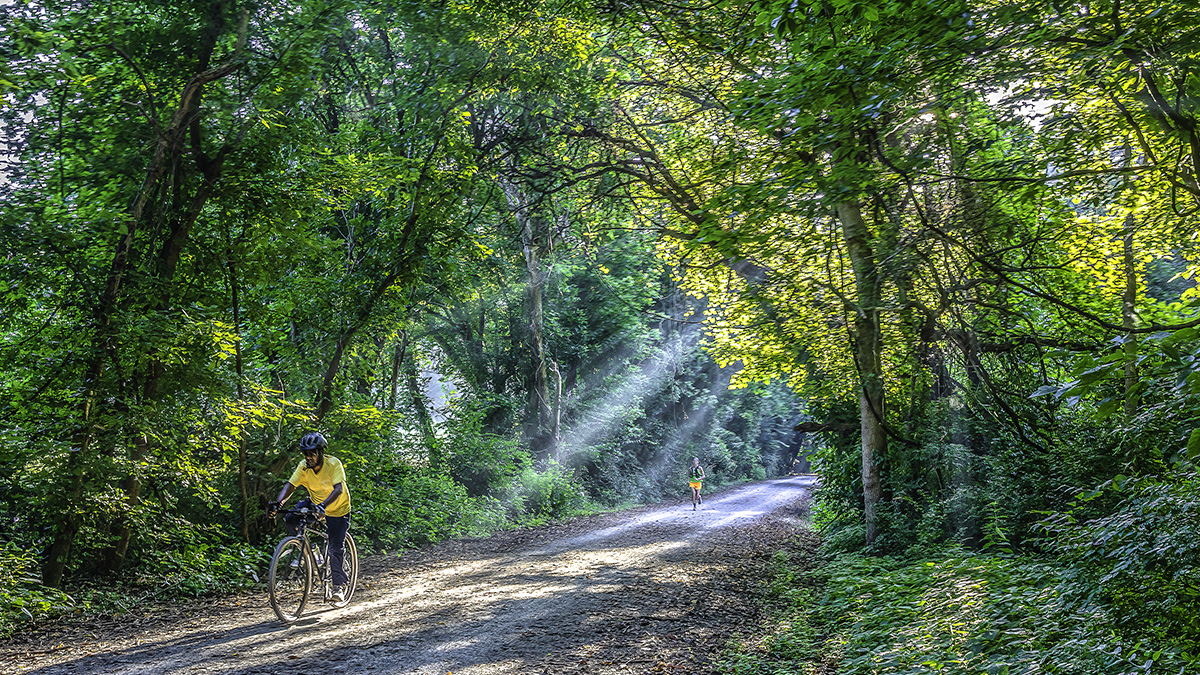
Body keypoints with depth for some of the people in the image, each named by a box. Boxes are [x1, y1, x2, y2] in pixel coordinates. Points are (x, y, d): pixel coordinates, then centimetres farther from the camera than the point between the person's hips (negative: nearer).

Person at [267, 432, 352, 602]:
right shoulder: (303, 466, -17)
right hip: (315, 503, 4)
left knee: (336, 549, -9)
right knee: (291, 519, -21)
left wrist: (323, 505, -57)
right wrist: (278, 502, -43)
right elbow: (290, 485, -23)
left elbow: (338, 489, -40)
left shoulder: (334, 464, -29)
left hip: (338, 509, -4)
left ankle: (339, 585, 6)